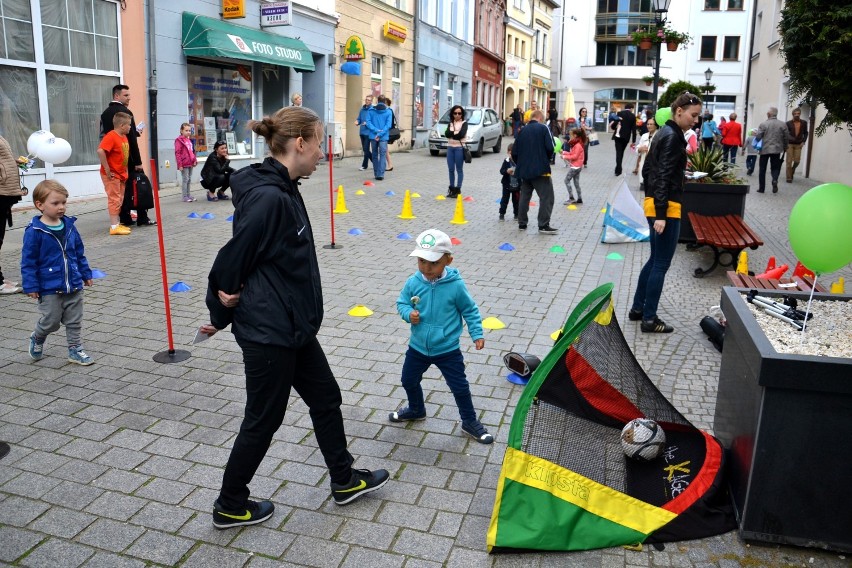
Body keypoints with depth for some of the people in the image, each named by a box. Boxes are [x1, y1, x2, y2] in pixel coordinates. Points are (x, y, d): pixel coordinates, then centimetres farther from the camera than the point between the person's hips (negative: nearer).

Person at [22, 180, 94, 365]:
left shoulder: (69, 225, 3)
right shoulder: (34, 231, -13)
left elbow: (79, 253, 13)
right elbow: (28, 261, -10)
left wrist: (86, 274, 16)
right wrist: (31, 286, -12)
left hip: (73, 285, 5)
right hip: (49, 288, -5)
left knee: (74, 321, 11)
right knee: (51, 321, 6)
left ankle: (75, 349, 23)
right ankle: (37, 339, 35)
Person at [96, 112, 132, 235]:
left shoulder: (124, 137, 9)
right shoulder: (111, 136, -18)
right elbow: (100, 151, -30)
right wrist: (107, 169, -25)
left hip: (121, 174, 9)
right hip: (112, 175, -9)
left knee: (119, 199, 14)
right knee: (114, 199, -6)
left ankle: (118, 223, 24)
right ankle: (114, 226, -3)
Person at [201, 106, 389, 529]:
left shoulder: (284, 189, 5)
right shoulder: (268, 197, -26)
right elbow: (232, 259, -20)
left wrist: (224, 310, 12)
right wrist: (221, 312, -4)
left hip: (292, 325, 10)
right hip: (267, 331, -10)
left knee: (325, 398, 20)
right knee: (263, 419, 9)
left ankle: (344, 480, 40)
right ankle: (230, 506, 31)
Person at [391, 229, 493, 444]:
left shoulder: (455, 285, -19)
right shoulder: (413, 283, -13)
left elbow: (470, 310, -6)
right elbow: (401, 303, 0)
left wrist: (477, 334, -9)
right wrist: (408, 313, -21)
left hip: (448, 350, -3)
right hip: (418, 347, 4)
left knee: (460, 387, 5)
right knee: (409, 381, 22)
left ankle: (470, 422, 27)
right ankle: (416, 409, 50)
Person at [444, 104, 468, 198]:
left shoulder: (464, 123, 0)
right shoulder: (450, 123, 14)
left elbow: (461, 134, -16)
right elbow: (446, 133, -3)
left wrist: (452, 134, -5)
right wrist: (455, 133, -12)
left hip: (459, 148, -5)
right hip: (450, 147, 5)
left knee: (459, 169, 0)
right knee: (451, 169, 7)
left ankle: (458, 190, 3)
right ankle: (451, 188, 17)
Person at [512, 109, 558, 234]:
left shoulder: (522, 131, 10)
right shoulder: (543, 128, -4)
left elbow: (514, 152, 9)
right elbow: (550, 148, -12)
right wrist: (546, 159, 6)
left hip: (524, 170, 6)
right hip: (540, 169, -6)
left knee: (524, 197, 14)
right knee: (546, 197, -2)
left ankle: (522, 224, 16)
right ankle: (544, 225, -7)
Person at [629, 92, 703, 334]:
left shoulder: (664, 133, 14)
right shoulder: (673, 137, -14)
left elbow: (647, 169, 19)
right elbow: (664, 177, -21)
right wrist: (661, 215, -23)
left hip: (654, 203, 10)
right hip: (665, 207, -10)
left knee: (655, 259, 17)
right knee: (661, 264, -2)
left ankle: (637, 308, 24)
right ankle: (649, 319, 5)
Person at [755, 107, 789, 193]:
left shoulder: (763, 124, -8)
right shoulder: (783, 124, 1)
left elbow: (758, 137, -12)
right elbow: (786, 138, 5)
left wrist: (755, 134, 11)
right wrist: (785, 148, 19)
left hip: (764, 149, -2)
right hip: (777, 149, 2)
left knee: (762, 169, 8)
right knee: (775, 167, 12)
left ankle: (761, 188, 10)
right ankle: (775, 180, -18)